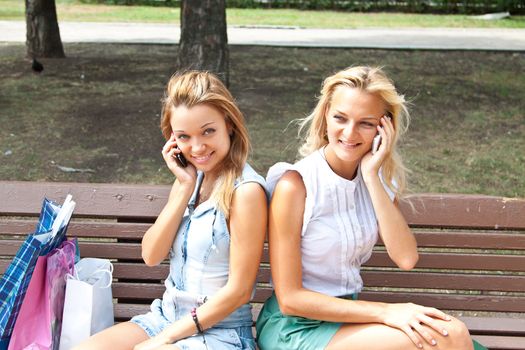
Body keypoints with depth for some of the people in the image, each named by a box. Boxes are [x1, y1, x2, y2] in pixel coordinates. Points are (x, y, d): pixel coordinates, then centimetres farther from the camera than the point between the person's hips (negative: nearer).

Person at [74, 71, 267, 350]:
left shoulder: (245, 190, -17)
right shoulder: (192, 176, 6)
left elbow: (238, 290, -17)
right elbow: (151, 255, -1)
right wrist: (184, 186, -10)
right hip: (166, 315, 6)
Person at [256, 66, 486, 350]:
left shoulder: (378, 180, 2)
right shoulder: (294, 185, -16)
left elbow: (406, 258, -12)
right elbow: (289, 299, -15)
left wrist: (372, 177, -17)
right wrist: (385, 311, -20)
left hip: (347, 315, 5)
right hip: (294, 327, -5)